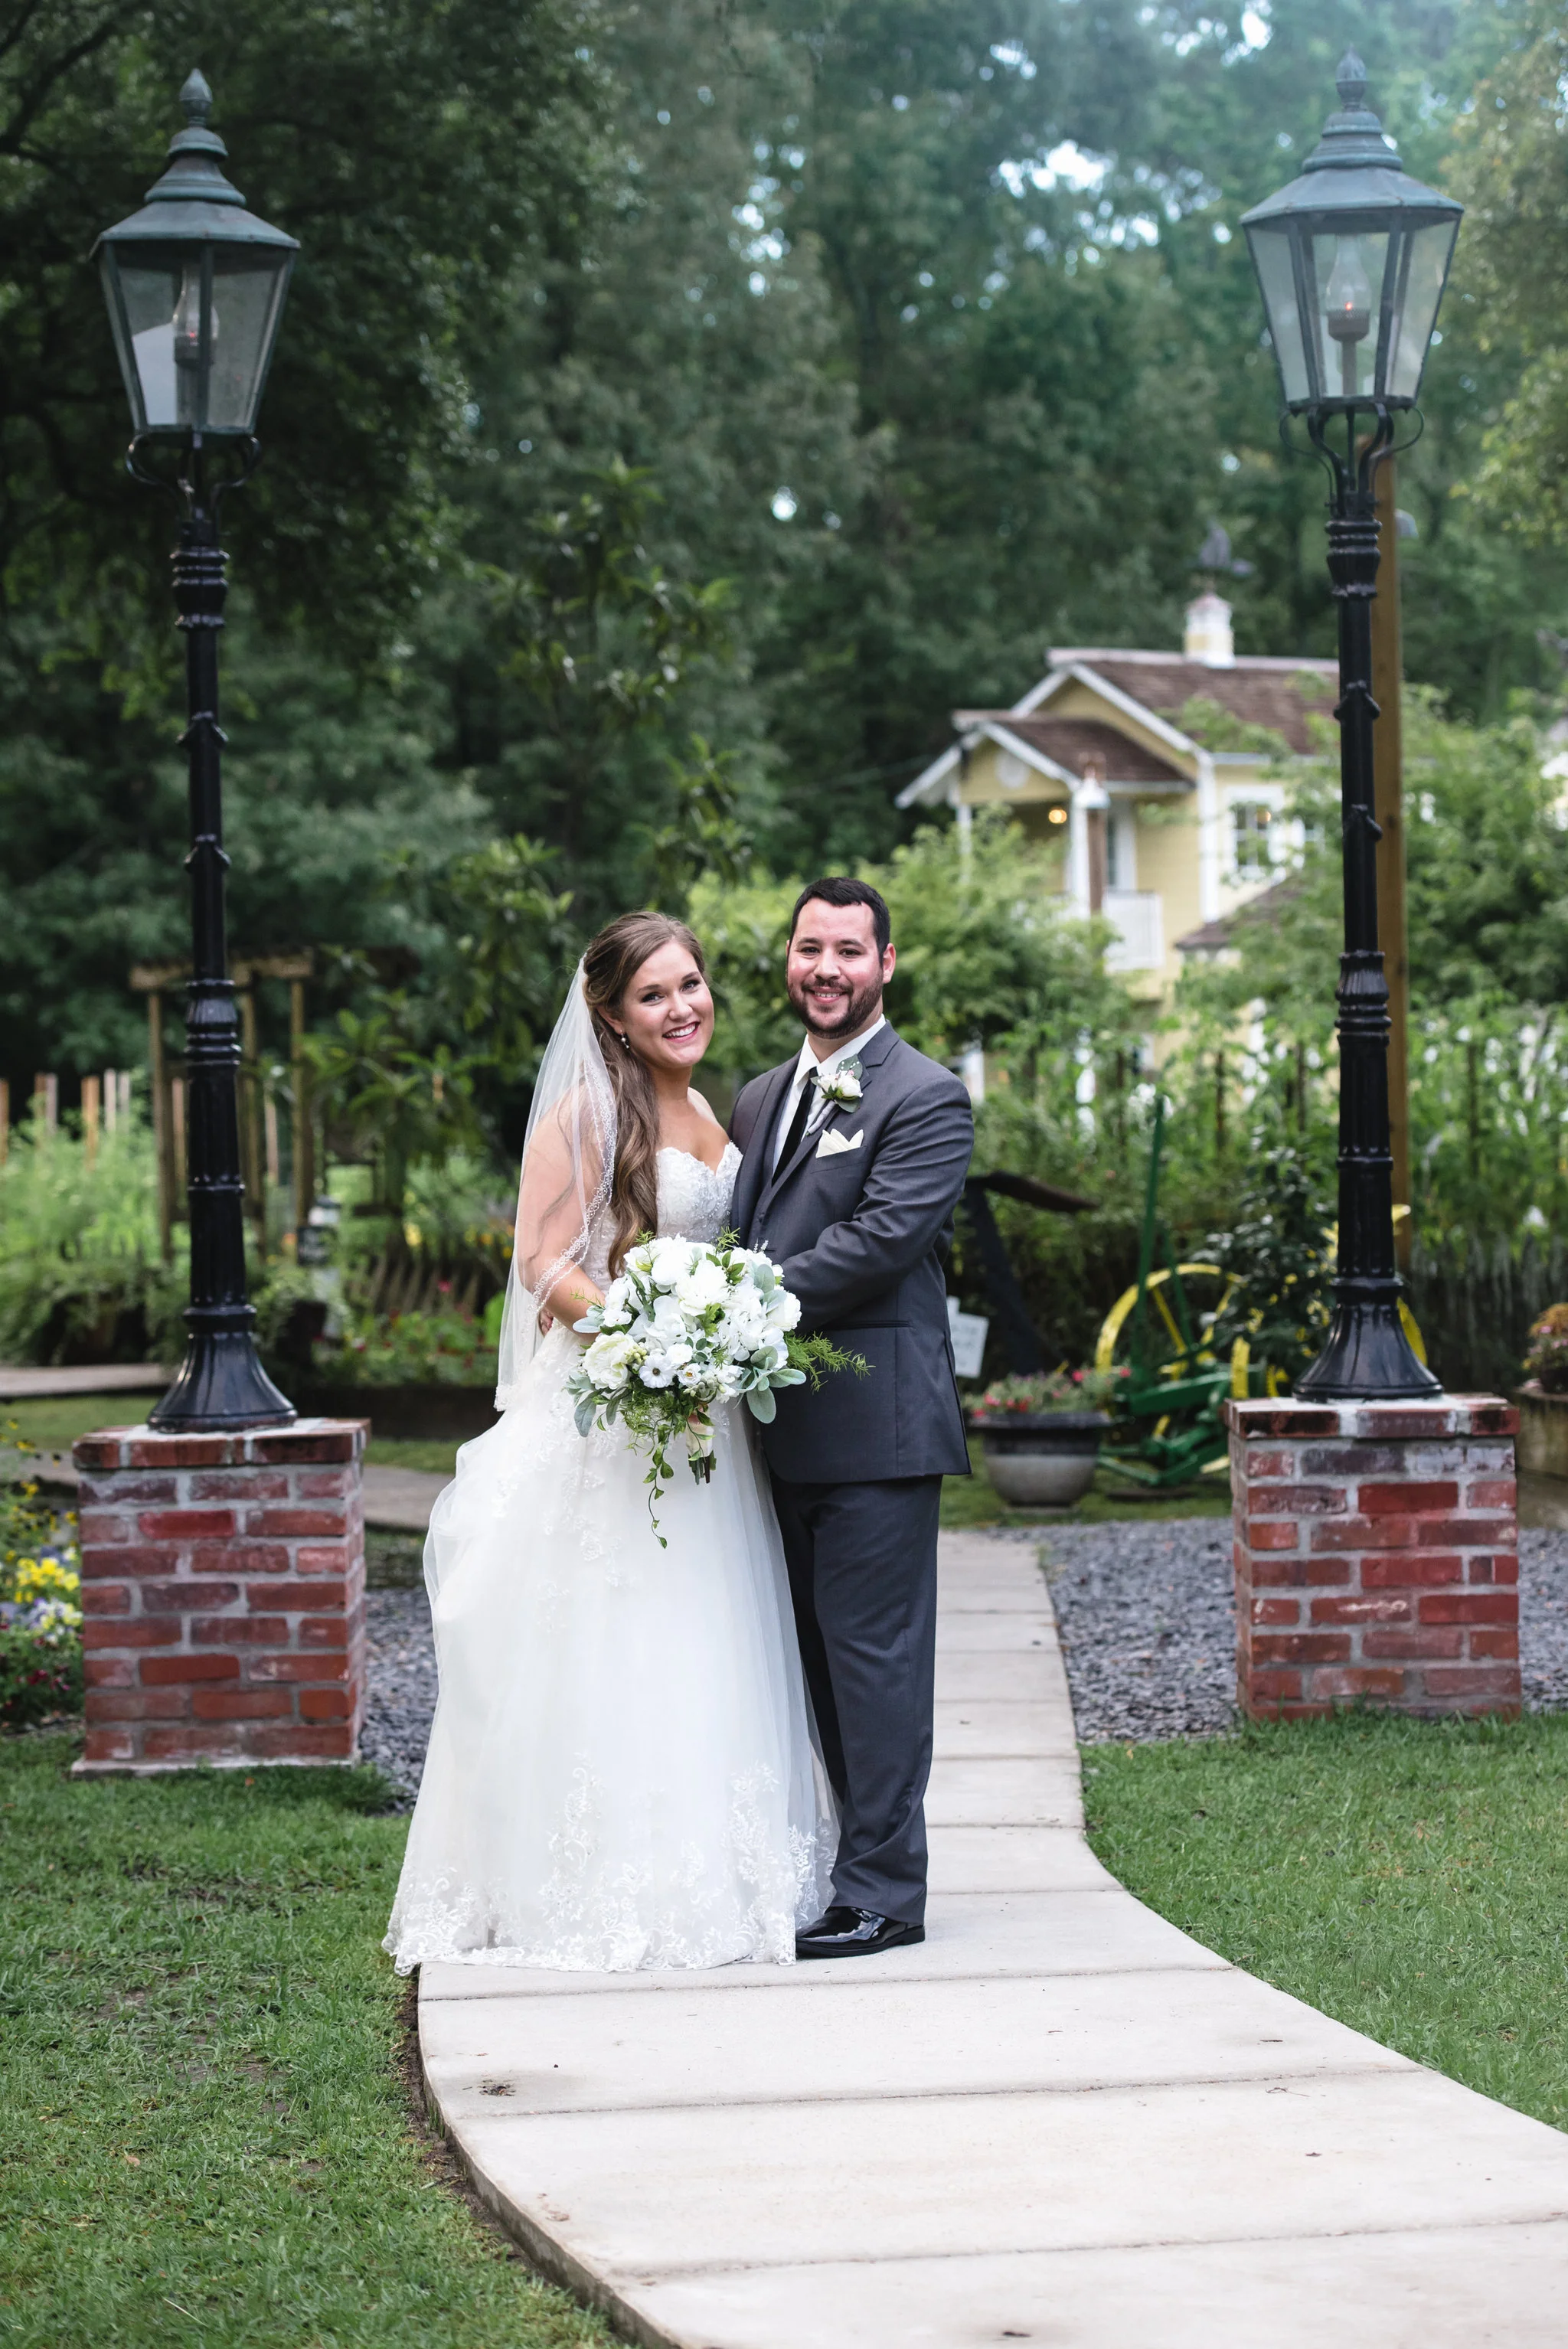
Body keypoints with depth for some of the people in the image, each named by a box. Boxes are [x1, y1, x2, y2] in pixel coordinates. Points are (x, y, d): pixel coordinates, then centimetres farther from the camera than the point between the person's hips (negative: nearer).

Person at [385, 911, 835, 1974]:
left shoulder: (708, 1114, 16)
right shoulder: (587, 1112, -8)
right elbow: (546, 1264, -14)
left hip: (702, 1411, 8)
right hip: (604, 1414, -8)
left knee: (699, 1655, 9)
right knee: (605, 1646, -6)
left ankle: (699, 1878, 16)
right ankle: (603, 1893, -1)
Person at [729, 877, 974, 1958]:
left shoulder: (927, 1098, -6)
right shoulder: (760, 1098, 19)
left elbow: (883, 1238, -17)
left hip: (876, 1423, -8)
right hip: (787, 1425, 8)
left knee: (872, 1651, -5)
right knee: (819, 1653, 13)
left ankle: (884, 1891, -1)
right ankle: (831, 1866, 20)